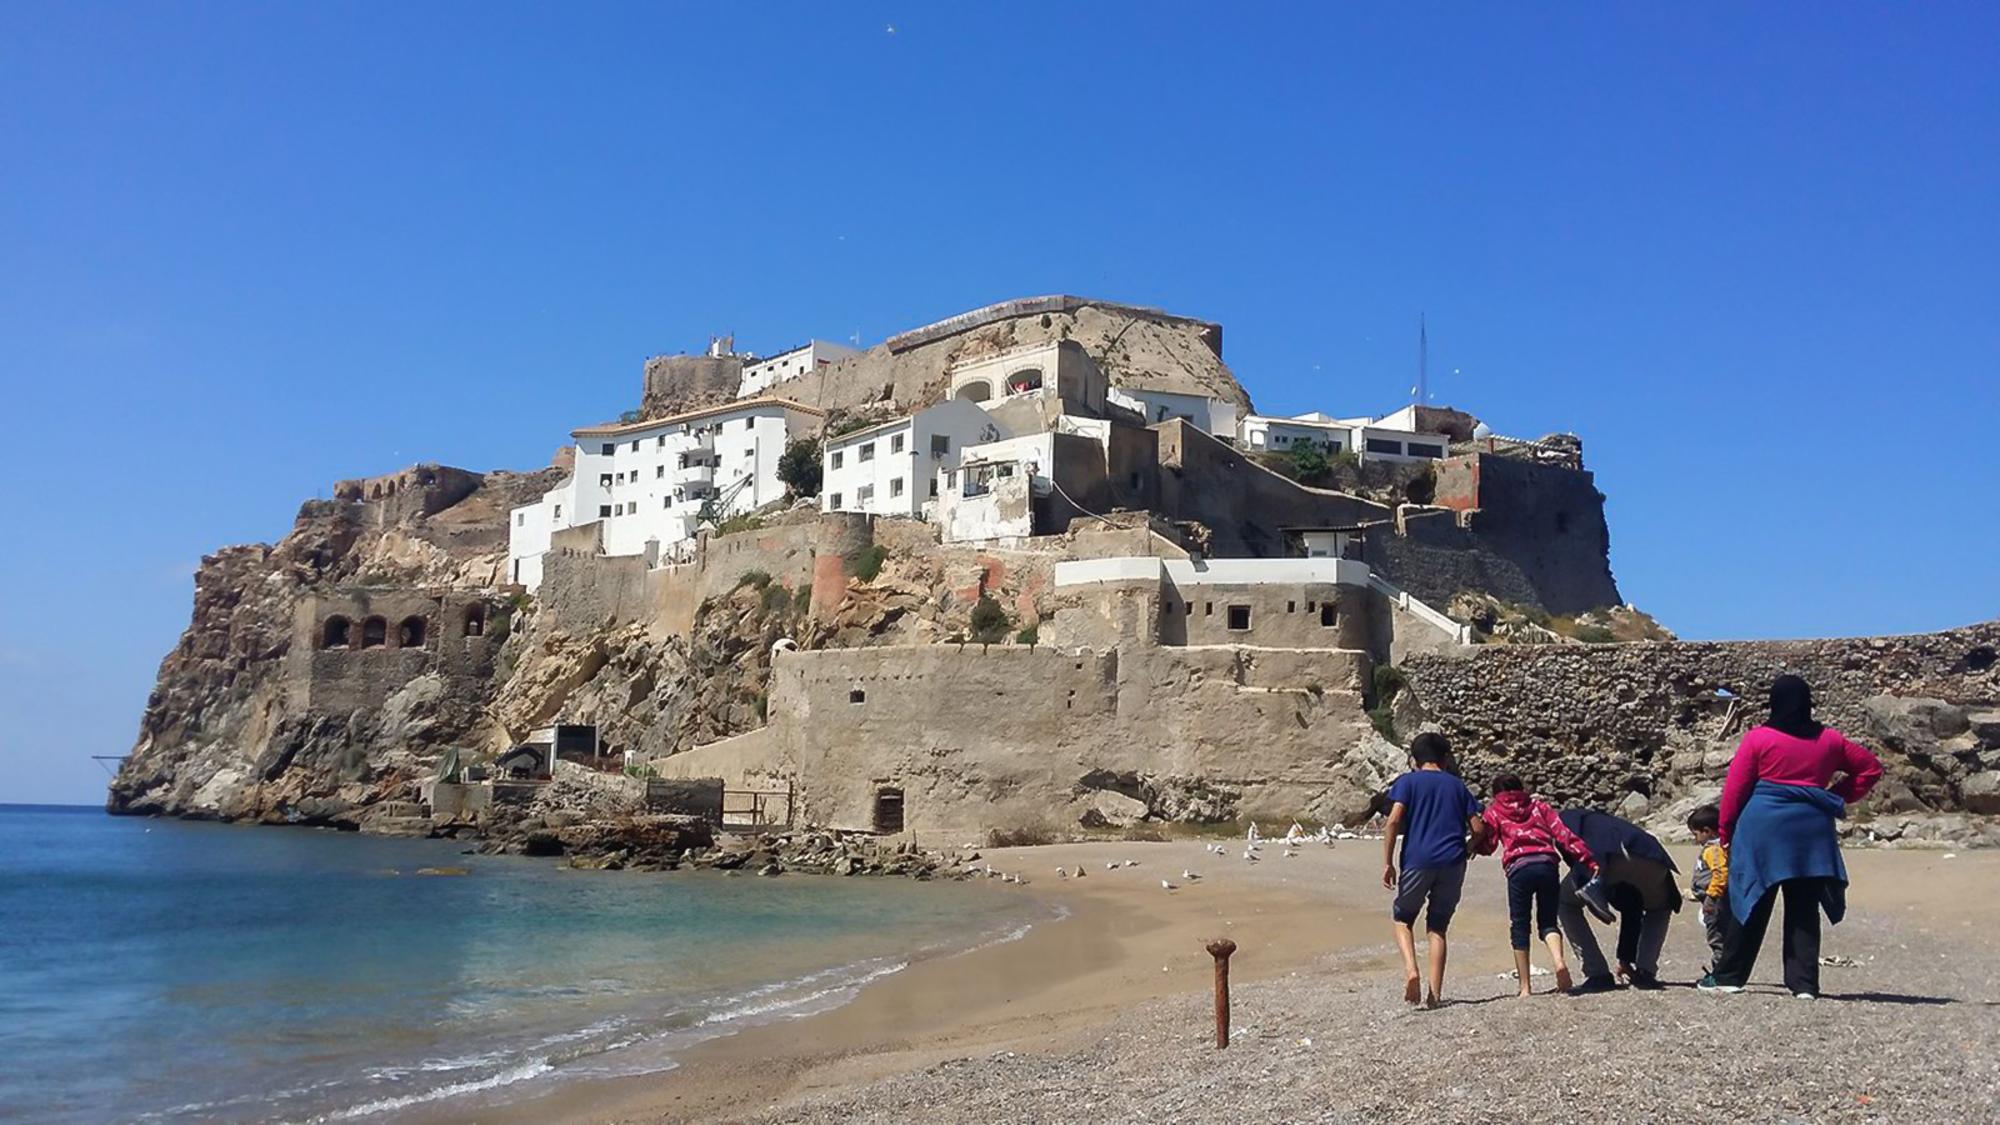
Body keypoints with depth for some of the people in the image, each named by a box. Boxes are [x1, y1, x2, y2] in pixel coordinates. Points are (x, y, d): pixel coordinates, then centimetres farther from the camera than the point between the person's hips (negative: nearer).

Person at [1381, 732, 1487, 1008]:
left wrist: (1387, 863, -4)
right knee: (1437, 927, 12)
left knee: (1402, 918, 15)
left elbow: (1394, 821, -6)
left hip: (1417, 861, -2)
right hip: (1453, 862, 2)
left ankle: (1410, 969, -11)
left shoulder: (1407, 781, 8)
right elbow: (1478, 829, 10)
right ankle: (1435, 993, 4)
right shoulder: (1457, 785, 16)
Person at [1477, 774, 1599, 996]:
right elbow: (1564, 835, 13)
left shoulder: (1494, 812, 19)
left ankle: (1525, 987, 5)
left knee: (1519, 926, 8)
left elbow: (1486, 845, 9)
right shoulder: (1539, 806, 25)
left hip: (1518, 868, -2)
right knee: (1548, 921, 11)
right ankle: (1558, 960, -20)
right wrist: (1589, 861, 9)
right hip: (1547, 864, 2)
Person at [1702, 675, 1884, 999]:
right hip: (1812, 830, 3)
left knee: (1751, 903, 4)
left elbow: (1735, 789, -3)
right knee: (1804, 909, 8)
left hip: (1762, 827, -3)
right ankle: (1804, 983, 6)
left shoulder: (1758, 738, -4)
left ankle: (1729, 976, 8)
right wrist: (1837, 798, 17)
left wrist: (1726, 830, 6)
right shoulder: (1829, 740, 8)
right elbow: (1871, 768, 18)